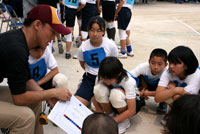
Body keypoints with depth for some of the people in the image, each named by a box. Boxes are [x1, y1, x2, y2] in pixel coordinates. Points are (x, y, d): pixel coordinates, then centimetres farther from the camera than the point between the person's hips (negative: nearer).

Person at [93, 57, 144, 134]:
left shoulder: (128, 81, -31)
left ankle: (125, 120, -10)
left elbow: (132, 111, -31)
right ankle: (110, 115, -5)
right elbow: (96, 98, -12)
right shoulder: (101, 77, -21)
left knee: (116, 93, -38)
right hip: (112, 102, 3)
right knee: (99, 89, -30)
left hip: (130, 102, -3)